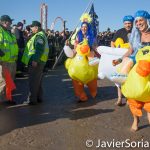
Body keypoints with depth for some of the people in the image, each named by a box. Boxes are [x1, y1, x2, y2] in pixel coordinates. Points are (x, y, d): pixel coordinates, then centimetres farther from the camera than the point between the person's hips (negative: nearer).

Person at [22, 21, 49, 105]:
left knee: (33, 81, -6)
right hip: (39, 61, 11)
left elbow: (39, 49, -25)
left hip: (36, 61, -11)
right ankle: (39, 98, 22)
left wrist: (35, 60, -28)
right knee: (38, 81, 15)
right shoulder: (40, 35, 19)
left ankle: (32, 100, -2)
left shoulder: (39, 36, -14)